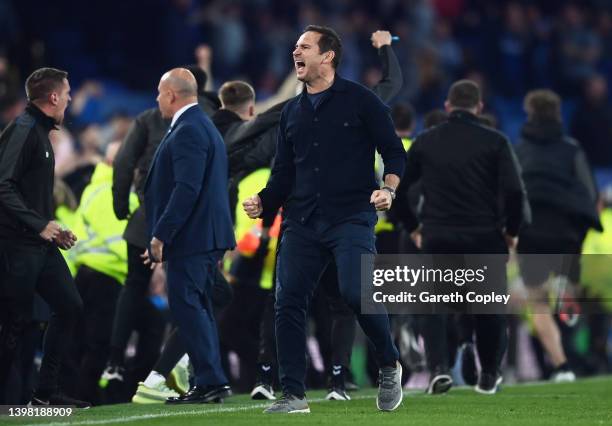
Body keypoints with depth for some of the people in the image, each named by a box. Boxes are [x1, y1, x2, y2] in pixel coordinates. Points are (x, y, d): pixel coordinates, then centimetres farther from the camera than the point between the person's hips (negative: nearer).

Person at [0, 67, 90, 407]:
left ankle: (47, 391, 13)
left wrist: (54, 231, 14)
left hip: (41, 244, 10)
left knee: (70, 305, 8)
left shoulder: (41, 132, 16)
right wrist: (40, 225, -23)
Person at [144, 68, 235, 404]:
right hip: (206, 237, 11)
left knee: (186, 307, -10)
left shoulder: (188, 131, -15)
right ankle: (210, 382, 15)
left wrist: (161, 235, -21)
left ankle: (210, 381, -11)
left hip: (191, 238, -11)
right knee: (197, 308, 13)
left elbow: (187, 188, -23)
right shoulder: (203, 126, 18)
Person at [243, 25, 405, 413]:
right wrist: (263, 202, 2)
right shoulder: (292, 112, 18)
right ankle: (293, 395, 3)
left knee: (356, 292, -23)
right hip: (302, 222, 6)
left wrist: (389, 189, -16)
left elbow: (394, 151, 1)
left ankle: (390, 366, 2)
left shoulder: (359, 100, 2)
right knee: (288, 304, -3)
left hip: (351, 218, -6)